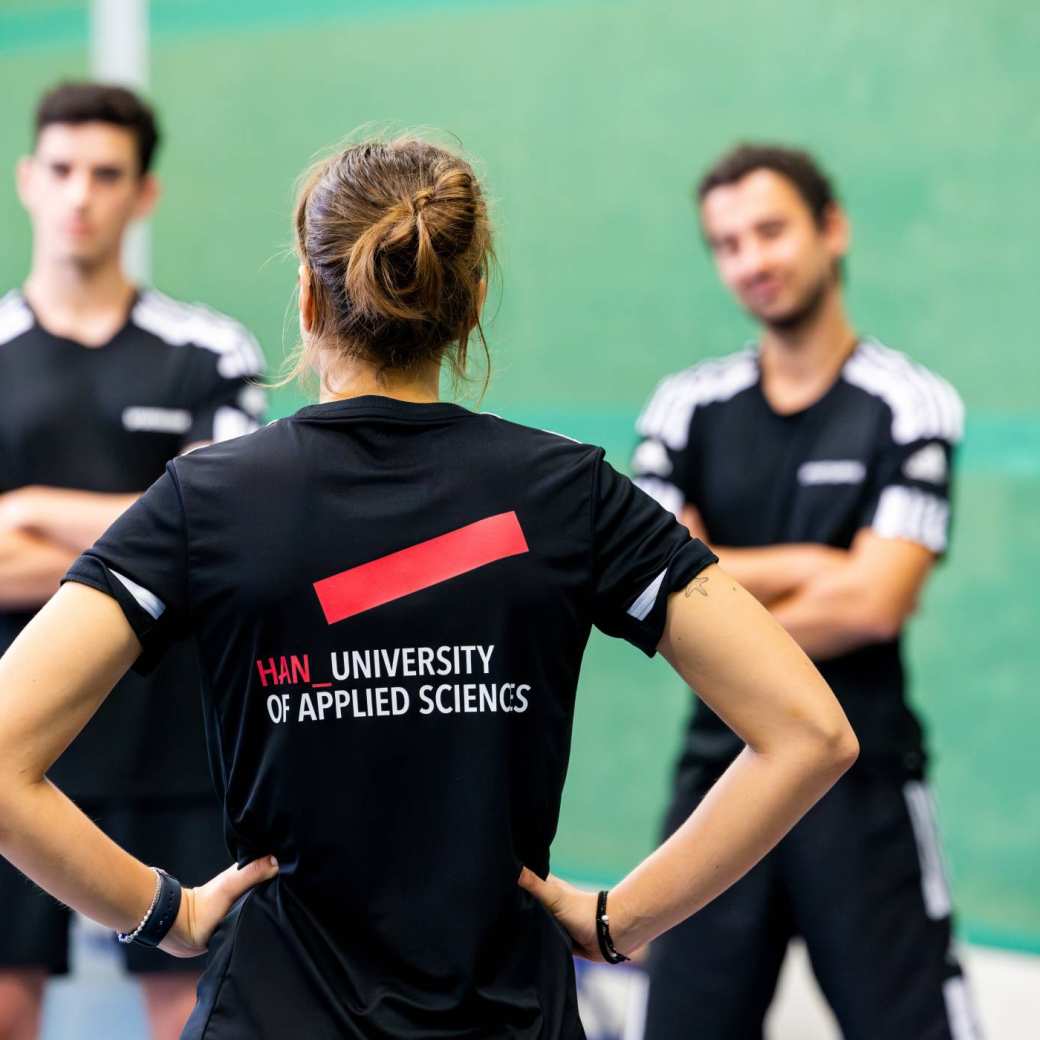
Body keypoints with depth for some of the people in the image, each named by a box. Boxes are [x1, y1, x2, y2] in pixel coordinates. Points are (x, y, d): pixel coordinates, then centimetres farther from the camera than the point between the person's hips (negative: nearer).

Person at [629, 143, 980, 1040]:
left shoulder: (912, 407, -3)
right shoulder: (686, 408, 7)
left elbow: (873, 604, -13)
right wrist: (821, 569, -7)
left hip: (860, 787, -3)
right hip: (721, 773, 3)